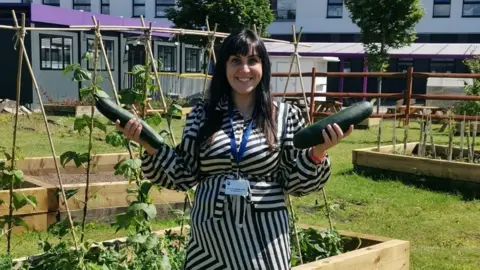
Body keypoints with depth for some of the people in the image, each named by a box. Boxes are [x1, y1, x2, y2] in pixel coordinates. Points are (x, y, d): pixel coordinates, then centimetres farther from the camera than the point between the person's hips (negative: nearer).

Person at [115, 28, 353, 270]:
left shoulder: (284, 115, -1)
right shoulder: (202, 114, 2)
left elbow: (294, 183, -1)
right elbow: (184, 175, 3)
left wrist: (318, 152, -16)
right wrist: (150, 145, -7)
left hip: (264, 234, -1)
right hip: (210, 234, 2)